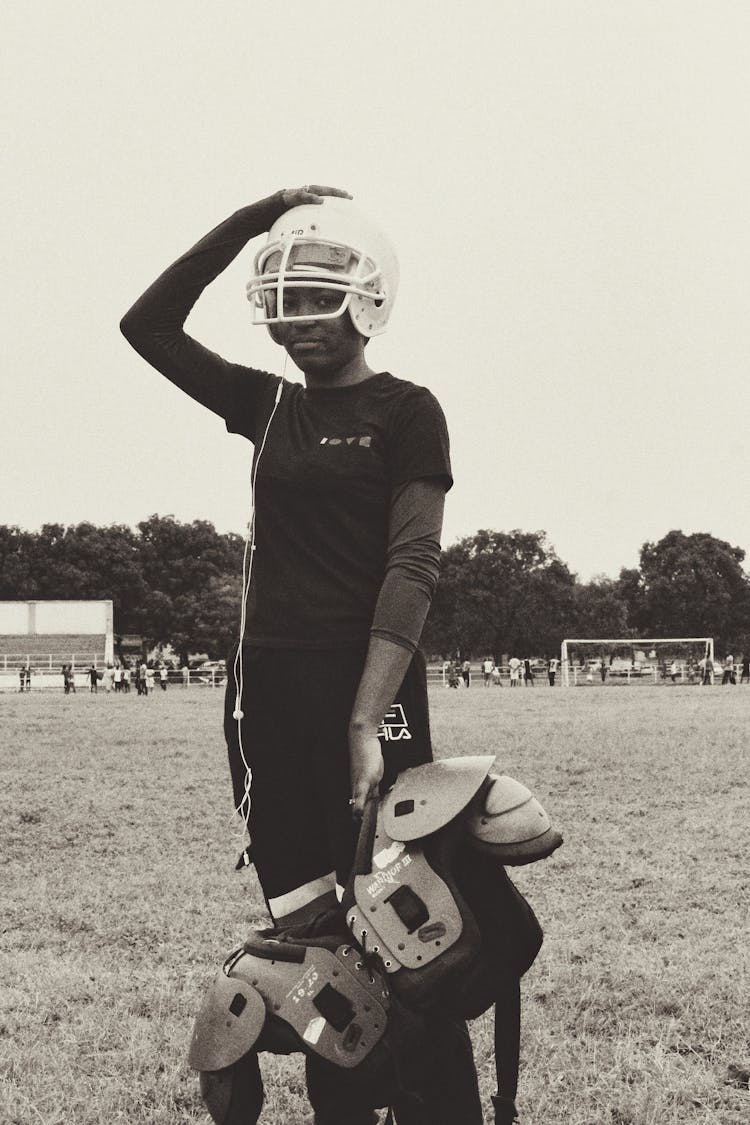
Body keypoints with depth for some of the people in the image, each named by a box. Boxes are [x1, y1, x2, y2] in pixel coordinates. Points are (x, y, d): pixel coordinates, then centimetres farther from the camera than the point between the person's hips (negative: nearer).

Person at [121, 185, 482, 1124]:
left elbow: (411, 568, -11)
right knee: (308, 937, 9)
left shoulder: (405, 412, -2)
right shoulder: (266, 405, 13)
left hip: (364, 684, -5)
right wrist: (253, 220, 6)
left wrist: (365, 722, -21)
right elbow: (147, 326, 13)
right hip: (265, 689, 5)